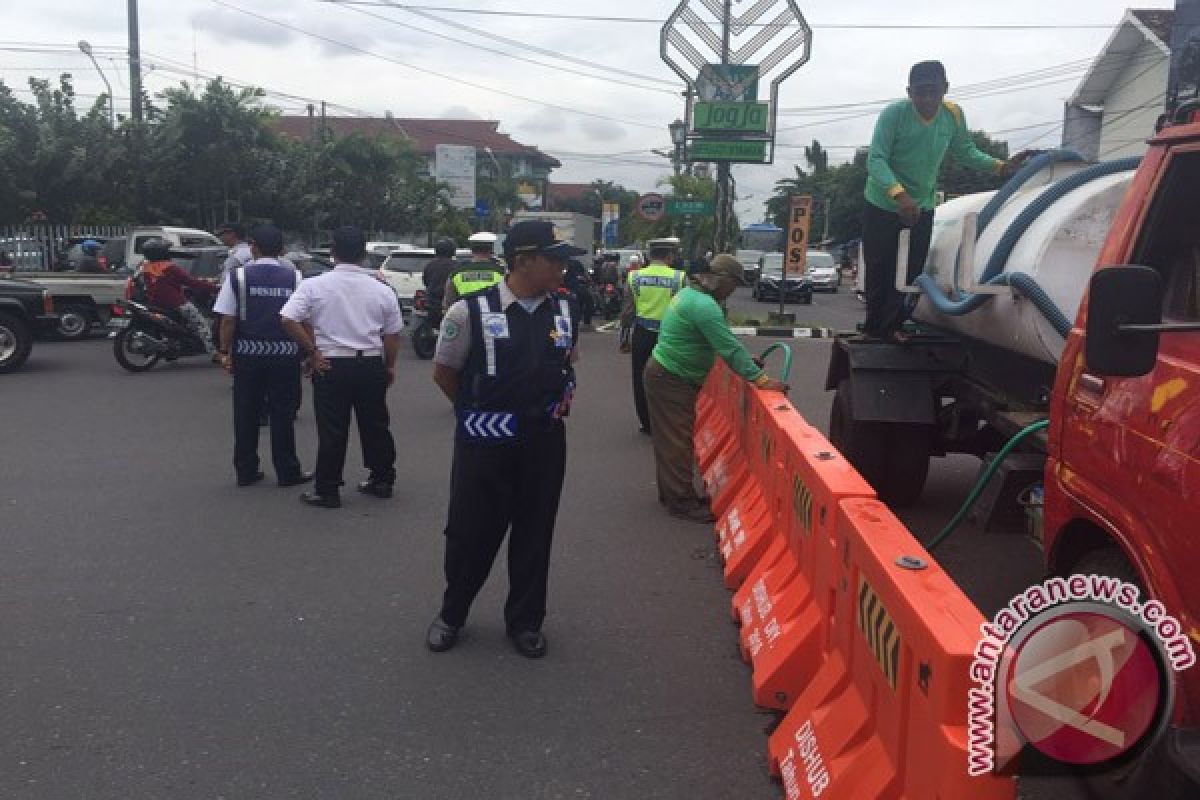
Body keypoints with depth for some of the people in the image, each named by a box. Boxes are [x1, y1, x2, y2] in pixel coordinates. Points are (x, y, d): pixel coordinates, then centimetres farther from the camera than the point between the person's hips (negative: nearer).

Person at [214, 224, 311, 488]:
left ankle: (246, 471, 18)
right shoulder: (294, 277, -1)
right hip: (285, 354, 0)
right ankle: (287, 473, 13)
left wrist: (225, 352, 4)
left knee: (246, 413, 10)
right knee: (282, 413, 7)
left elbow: (228, 320, -4)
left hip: (247, 353, 0)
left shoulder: (238, 276, -2)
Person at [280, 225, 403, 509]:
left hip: (330, 366, -2)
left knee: (331, 431, 3)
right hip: (372, 365, 2)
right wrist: (390, 366, 17)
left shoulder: (314, 286, -6)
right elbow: (393, 334, 5)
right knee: (375, 425, 15)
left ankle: (327, 490, 9)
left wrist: (312, 351, -5)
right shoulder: (382, 290, 0)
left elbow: (289, 320, -14)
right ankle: (381, 480, 26)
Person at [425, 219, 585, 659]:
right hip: (484, 443, -3)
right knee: (471, 530, 9)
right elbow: (443, 372, 0)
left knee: (535, 533, 13)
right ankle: (451, 614, 34)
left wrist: (560, 400, 6)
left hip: (545, 443, 4)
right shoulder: (471, 311, -13)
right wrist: (479, 413, 5)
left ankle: (525, 620, 32)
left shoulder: (567, 312, 1)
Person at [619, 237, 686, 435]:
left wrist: (624, 338, 10)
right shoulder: (680, 277, -7)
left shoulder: (634, 276, -2)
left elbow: (627, 311, 1)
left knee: (641, 380, 12)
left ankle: (647, 424, 19)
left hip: (642, 335, 2)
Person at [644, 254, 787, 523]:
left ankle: (670, 492, 28)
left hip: (664, 373, 10)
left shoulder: (690, 293, 10)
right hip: (671, 380, -10)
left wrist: (746, 361, 15)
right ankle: (682, 502, 5)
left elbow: (722, 342, 18)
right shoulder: (704, 306, -24)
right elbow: (730, 348, -26)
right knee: (679, 442, -3)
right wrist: (761, 380, -23)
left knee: (670, 439, 17)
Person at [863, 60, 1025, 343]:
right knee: (879, 269, 4)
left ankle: (892, 325, 18)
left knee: (911, 270, 5)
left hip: (922, 207, 4)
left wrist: (999, 166, -8)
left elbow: (965, 151, 7)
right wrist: (899, 193, -42)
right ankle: (875, 325, 20)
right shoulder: (893, 114, -22)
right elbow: (876, 160, -28)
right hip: (882, 205, -3)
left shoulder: (953, 115, -7)